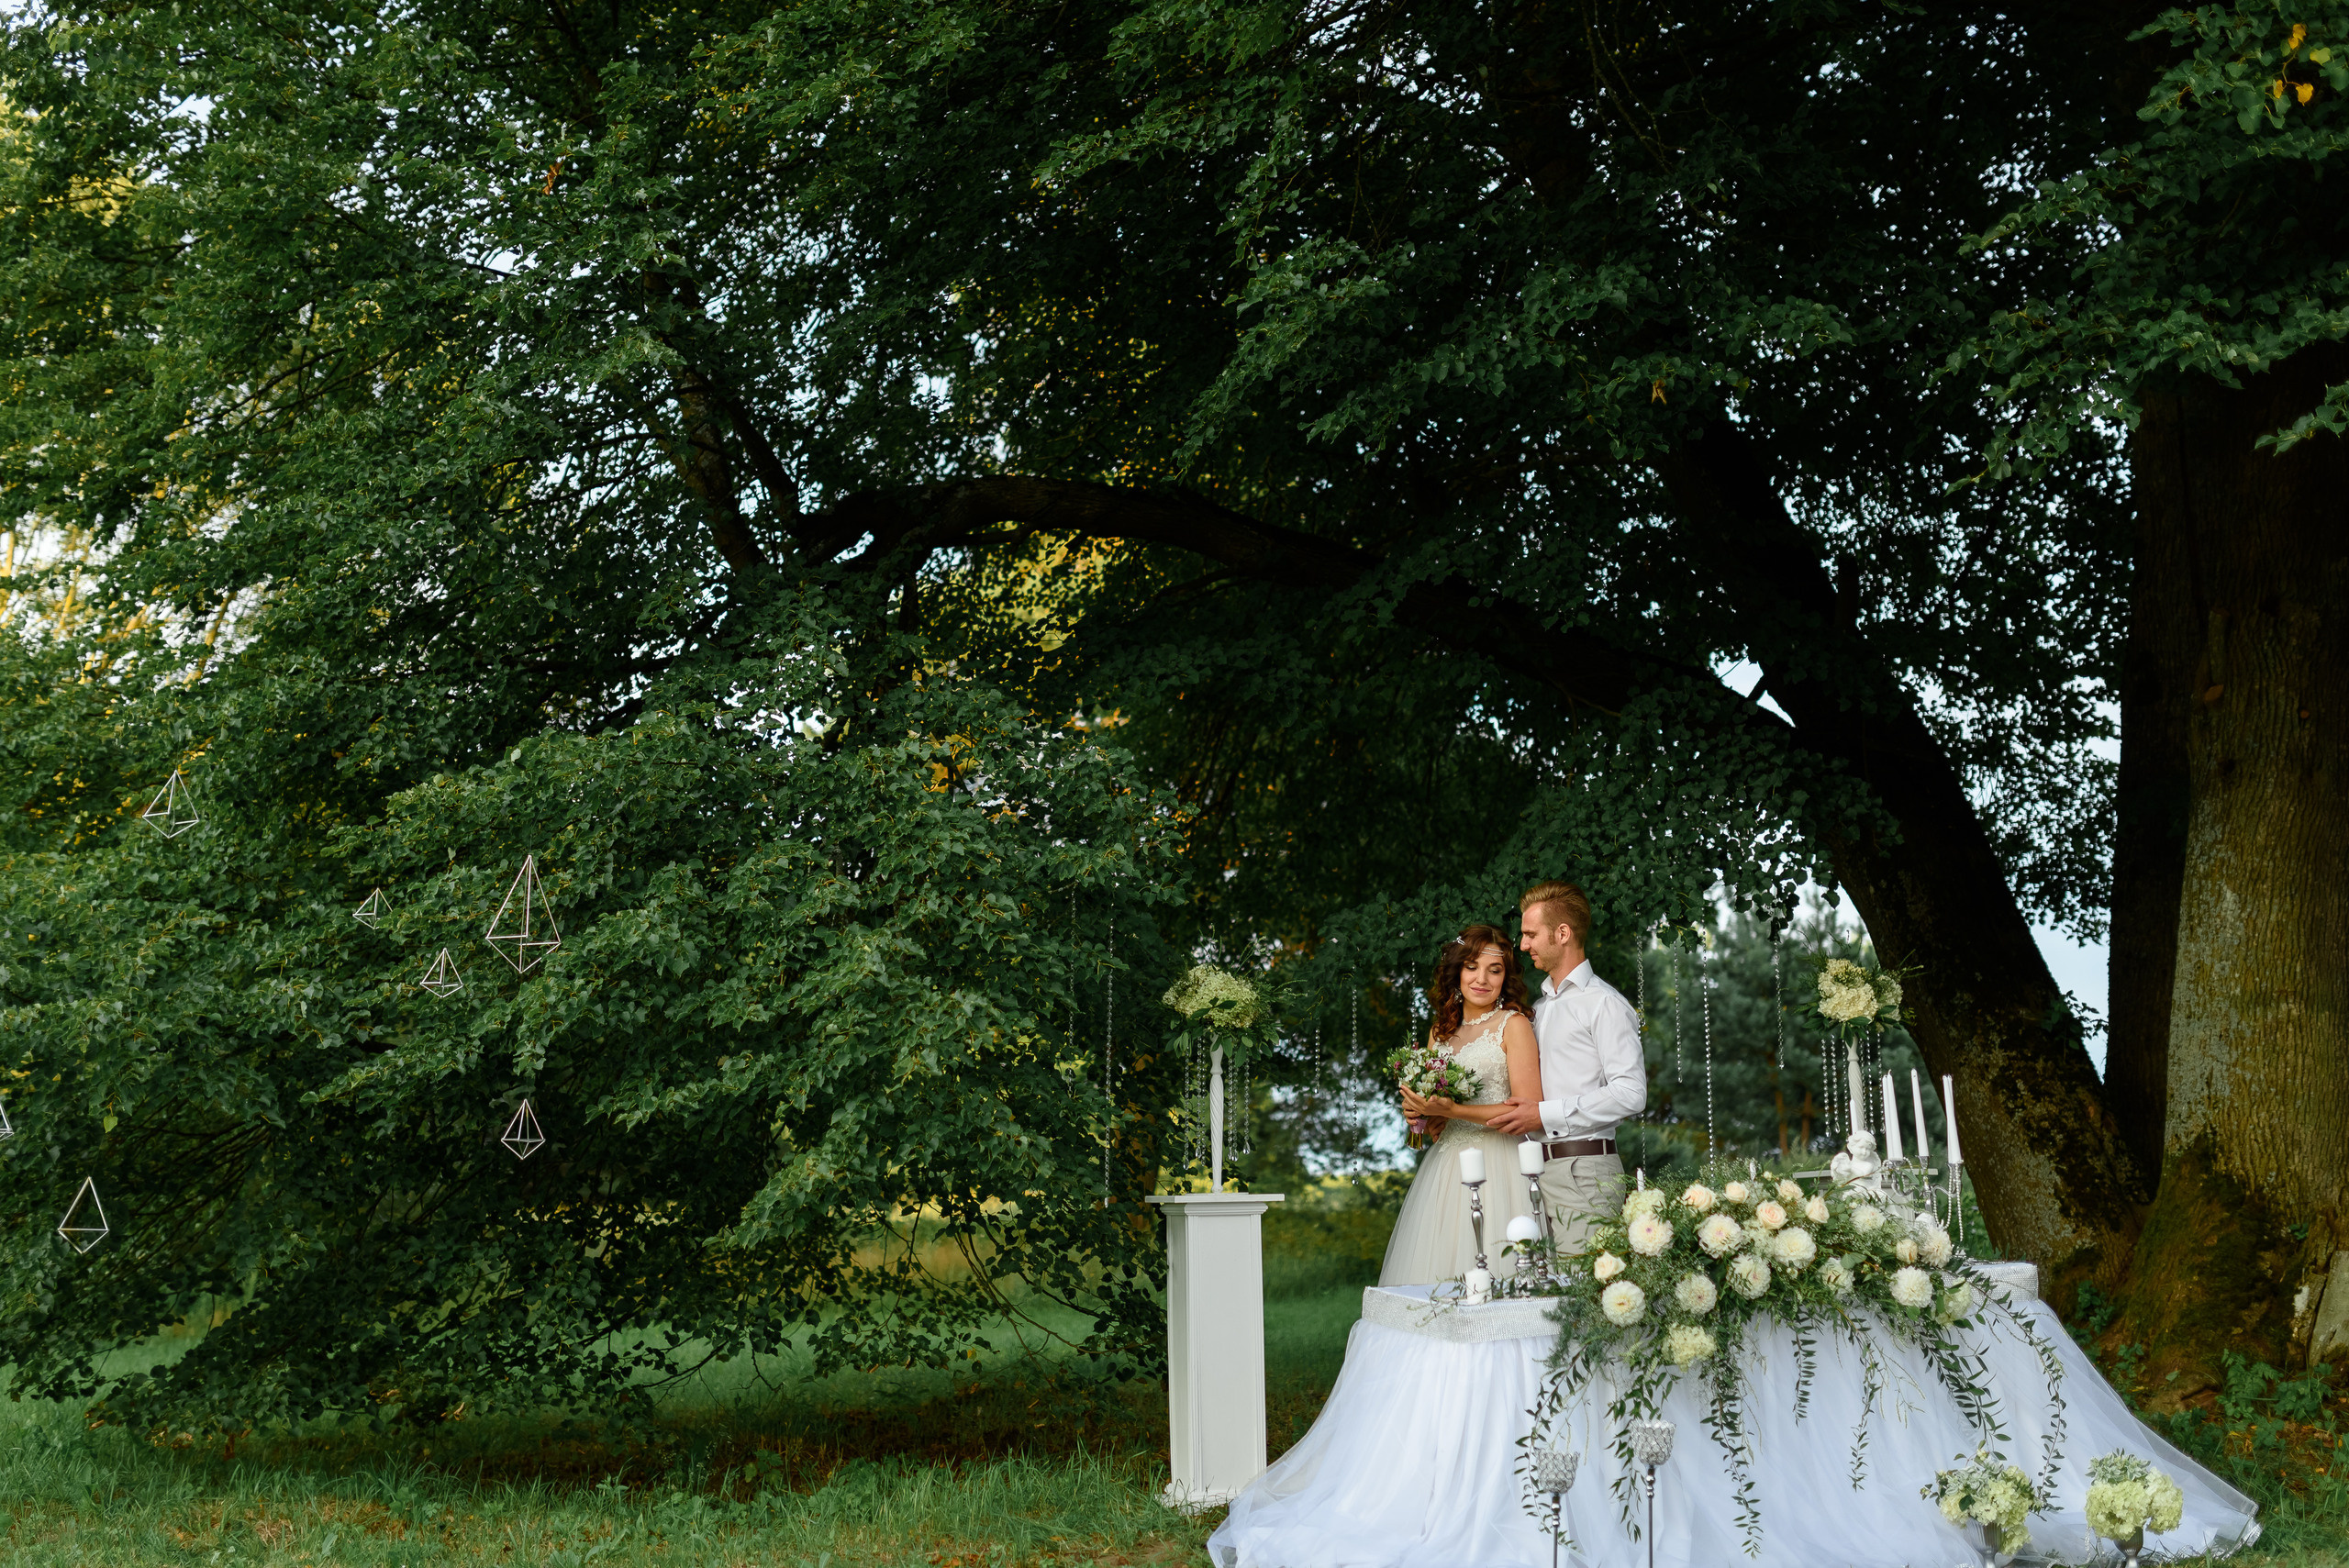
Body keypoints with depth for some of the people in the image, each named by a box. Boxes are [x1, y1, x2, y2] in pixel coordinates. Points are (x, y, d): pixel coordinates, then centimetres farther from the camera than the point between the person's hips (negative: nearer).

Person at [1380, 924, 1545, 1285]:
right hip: (1443, 1168, 5)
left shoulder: (1514, 1024, -3)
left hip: (1496, 1167, -5)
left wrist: (1452, 1111, -16)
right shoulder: (1440, 1030, 15)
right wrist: (1420, 1113, 1)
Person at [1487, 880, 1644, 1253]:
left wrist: (1546, 1114, -13)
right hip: (1537, 1170, 7)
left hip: (1584, 1171, -7)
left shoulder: (1603, 1003, -3)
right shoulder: (1538, 1008, 22)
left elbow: (1631, 1094, -13)